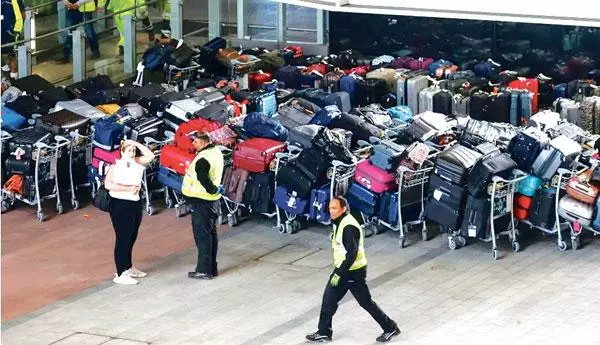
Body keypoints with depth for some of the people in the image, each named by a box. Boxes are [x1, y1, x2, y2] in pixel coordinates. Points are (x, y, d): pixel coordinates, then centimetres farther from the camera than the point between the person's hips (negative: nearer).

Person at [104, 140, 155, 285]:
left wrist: (136, 143, -4)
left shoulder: (137, 163, 8)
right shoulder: (116, 166, -10)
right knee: (123, 238, -6)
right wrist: (128, 189, -20)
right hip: (120, 204, -7)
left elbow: (150, 155, -2)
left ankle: (128, 268, 33)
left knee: (131, 238, 17)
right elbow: (108, 184, -22)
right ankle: (120, 275, -3)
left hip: (135, 204, 7)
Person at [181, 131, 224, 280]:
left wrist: (214, 189, -19)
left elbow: (203, 179, -32)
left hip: (202, 202, -10)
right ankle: (212, 268, 23)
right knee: (211, 233, 15)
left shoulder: (202, 159, -23)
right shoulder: (216, 151, 7)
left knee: (202, 235, -3)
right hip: (213, 201, 10)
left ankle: (204, 270, 0)